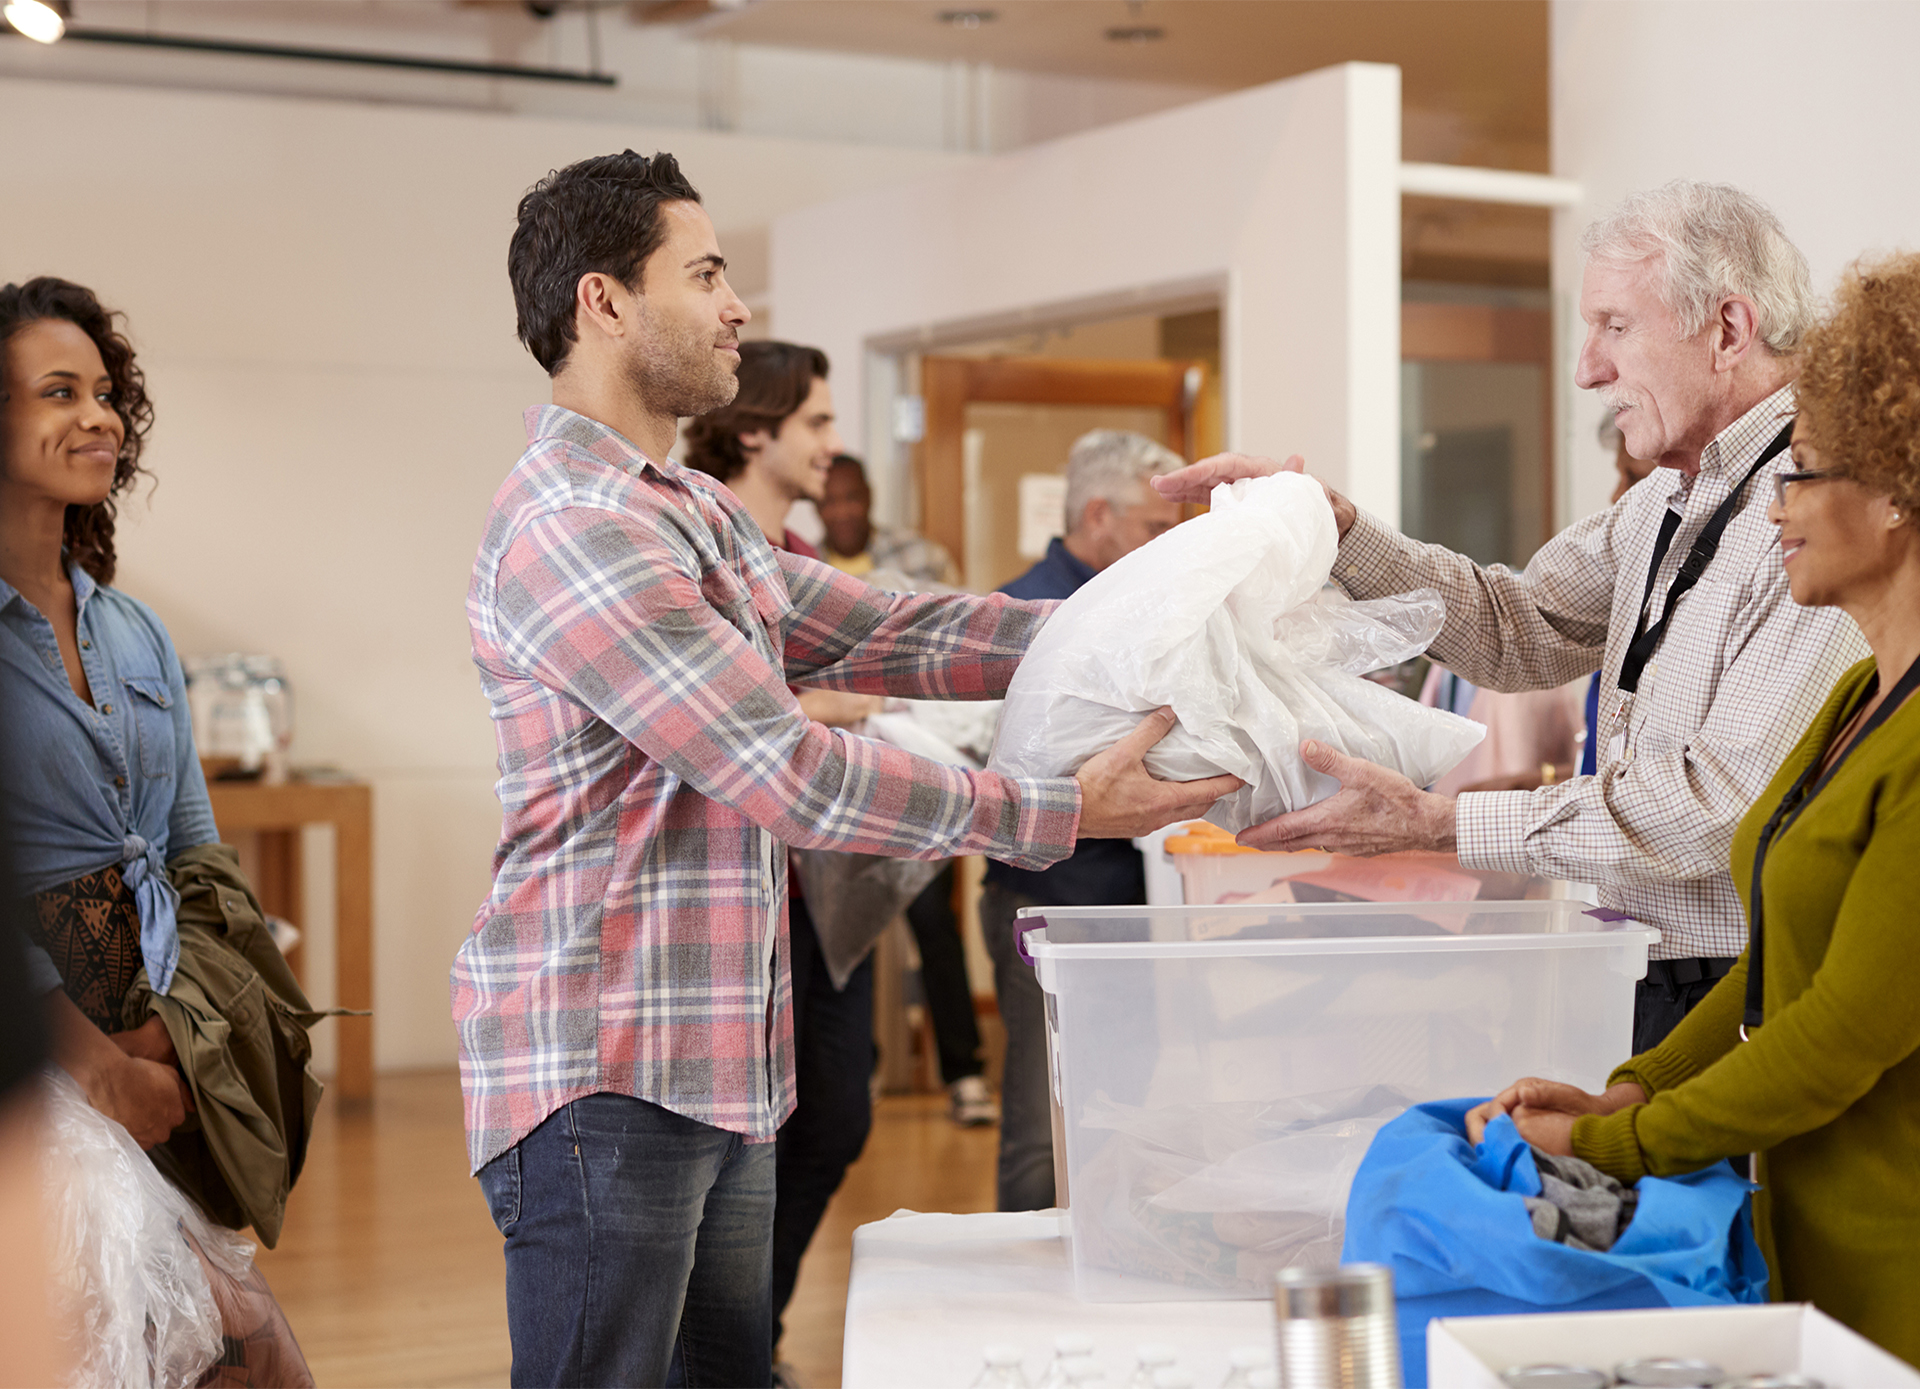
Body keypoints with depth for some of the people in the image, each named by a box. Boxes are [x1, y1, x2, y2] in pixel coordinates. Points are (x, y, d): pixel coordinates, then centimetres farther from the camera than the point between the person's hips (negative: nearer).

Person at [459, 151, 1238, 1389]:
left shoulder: (694, 512, 17)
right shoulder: (574, 529, -17)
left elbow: (887, 635, 13)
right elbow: (792, 773, -20)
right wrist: (1063, 814, -16)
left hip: (718, 1077, 10)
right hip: (607, 1078, -10)